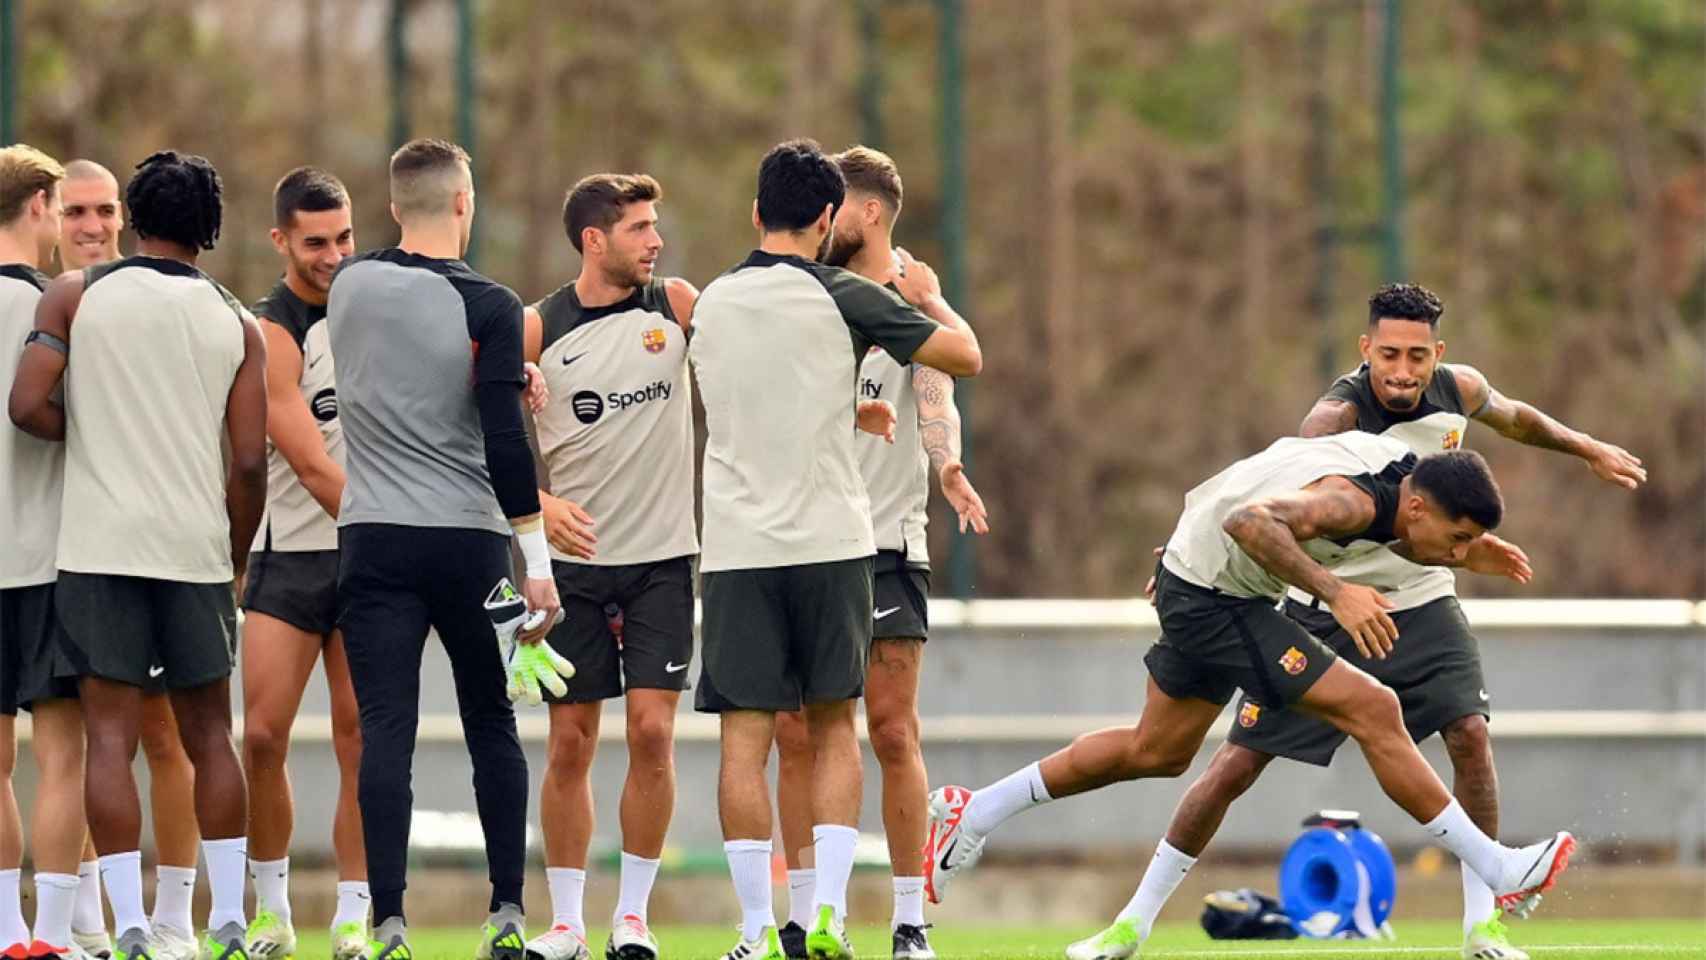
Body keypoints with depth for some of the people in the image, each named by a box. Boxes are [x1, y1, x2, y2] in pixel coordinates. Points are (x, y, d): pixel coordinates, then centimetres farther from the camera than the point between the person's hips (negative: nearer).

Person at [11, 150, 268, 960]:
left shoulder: (76, 296, 1)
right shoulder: (236, 325, 7)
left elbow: (27, 406, -8)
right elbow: (249, 461, 2)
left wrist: (87, 433, 12)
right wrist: (235, 563, 13)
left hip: (103, 545, -2)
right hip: (197, 548, 2)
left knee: (111, 734, -1)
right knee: (209, 735, 12)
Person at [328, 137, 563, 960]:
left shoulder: (351, 287, 3)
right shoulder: (487, 307, -9)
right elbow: (506, 443, -14)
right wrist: (538, 562, -10)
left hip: (373, 543, 1)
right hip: (468, 543, -1)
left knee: (385, 731, -2)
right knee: (491, 728, 12)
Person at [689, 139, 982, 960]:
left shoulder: (712, 304, 8)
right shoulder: (840, 298, -5)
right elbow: (965, 355, 0)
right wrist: (929, 298, 19)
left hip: (735, 546, 2)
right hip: (828, 541, -2)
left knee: (745, 738, 0)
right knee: (833, 726, 11)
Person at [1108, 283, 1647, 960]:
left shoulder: (1459, 391, -8)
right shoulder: (1338, 416, -27)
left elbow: (1514, 419, 17)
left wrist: (1589, 449, 25)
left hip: (1421, 605, 4)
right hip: (1324, 609, -3)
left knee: (1470, 734, -19)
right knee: (1235, 765, -3)